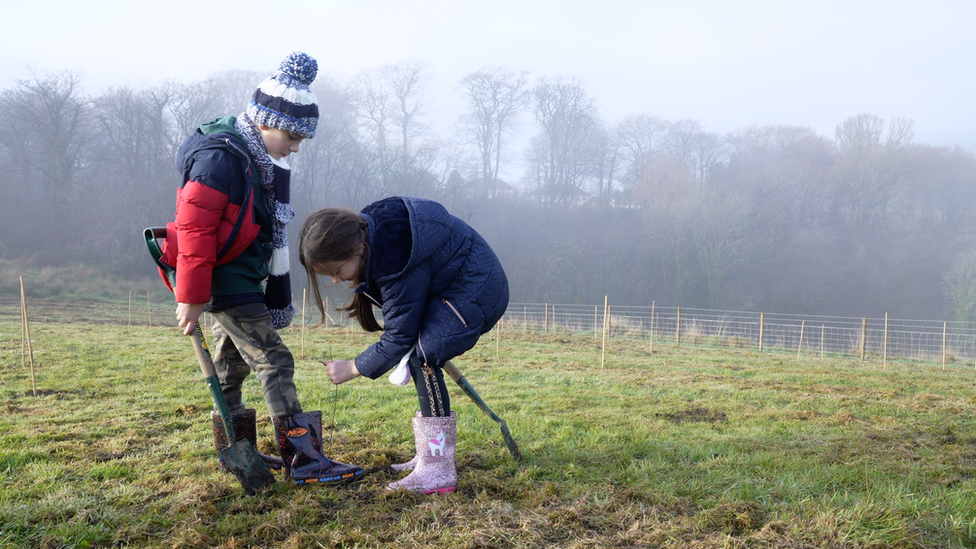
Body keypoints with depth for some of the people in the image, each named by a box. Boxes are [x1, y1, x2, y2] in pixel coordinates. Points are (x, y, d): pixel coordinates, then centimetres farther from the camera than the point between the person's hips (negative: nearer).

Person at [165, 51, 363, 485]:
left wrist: (278, 296, 22)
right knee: (274, 362, -11)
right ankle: (302, 458, -8)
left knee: (231, 363, 17)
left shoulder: (259, 159, 12)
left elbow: (268, 232, 20)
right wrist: (190, 298, -22)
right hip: (225, 282, -10)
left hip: (243, 278, 10)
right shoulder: (220, 156, -20)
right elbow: (194, 230, -23)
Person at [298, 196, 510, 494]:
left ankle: (438, 471, -21)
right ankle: (432, 455, 19)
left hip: (477, 289, -10)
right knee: (420, 358, 9)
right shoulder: (366, 226, -6)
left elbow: (398, 338, -23)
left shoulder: (397, 264, -33)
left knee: (422, 355, -23)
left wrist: (352, 369, -11)